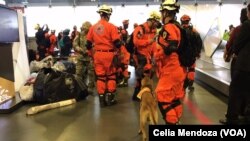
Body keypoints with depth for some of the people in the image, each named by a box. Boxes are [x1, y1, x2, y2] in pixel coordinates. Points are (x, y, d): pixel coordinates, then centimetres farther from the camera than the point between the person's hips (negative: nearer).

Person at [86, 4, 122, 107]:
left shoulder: (93, 27, 6)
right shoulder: (111, 26, -9)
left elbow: (88, 43, 10)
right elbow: (117, 43, -12)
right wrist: (120, 43, 10)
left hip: (97, 54, 4)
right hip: (109, 54, -4)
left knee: (100, 76, 10)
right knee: (111, 75, 10)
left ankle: (102, 99, 14)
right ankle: (110, 98, 15)